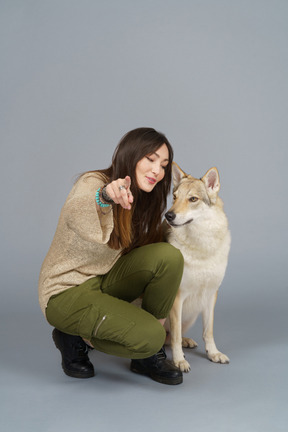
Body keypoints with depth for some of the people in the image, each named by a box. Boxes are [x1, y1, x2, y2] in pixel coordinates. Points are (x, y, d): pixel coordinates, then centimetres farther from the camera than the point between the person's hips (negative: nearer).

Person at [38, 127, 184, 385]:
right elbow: (75, 216, -43)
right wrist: (104, 196, -64)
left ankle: (147, 356, -4)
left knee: (169, 255, -17)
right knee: (149, 336, -25)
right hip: (66, 290, -7)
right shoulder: (92, 184, -19)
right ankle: (75, 338, 2)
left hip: (105, 282, 7)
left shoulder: (140, 201, 6)